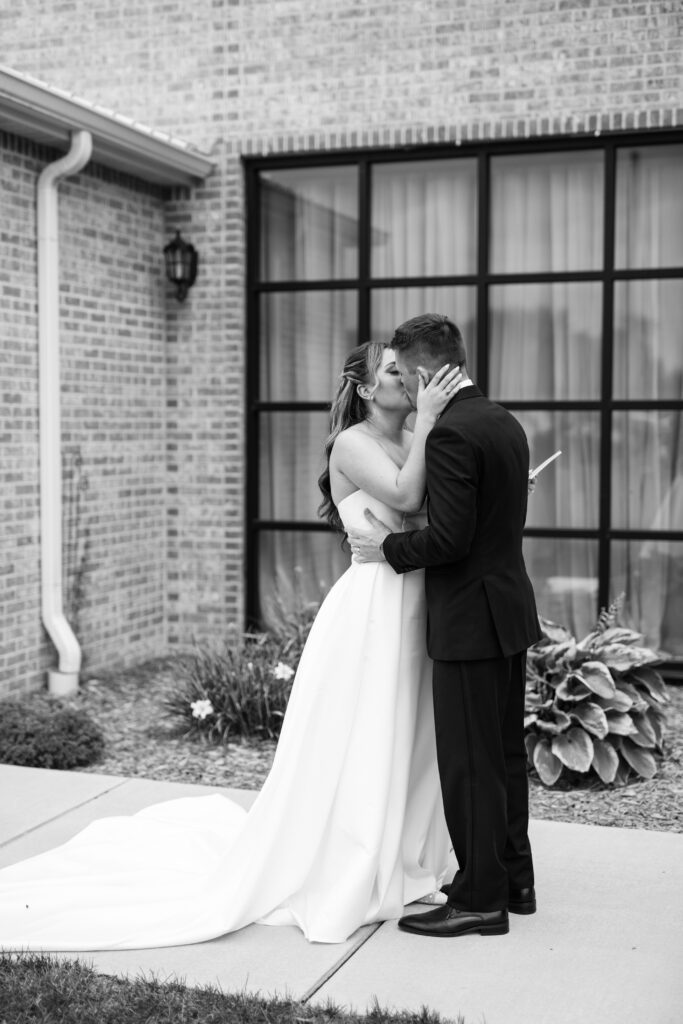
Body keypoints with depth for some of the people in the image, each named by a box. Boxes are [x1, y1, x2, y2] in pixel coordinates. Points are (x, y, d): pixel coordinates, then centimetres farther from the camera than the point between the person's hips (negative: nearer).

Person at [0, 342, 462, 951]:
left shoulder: (413, 443, 14)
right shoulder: (352, 444, -9)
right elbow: (405, 496, -23)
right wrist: (426, 421, -21)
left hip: (414, 609, 7)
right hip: (371, 608, -7)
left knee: (406, 744, 14)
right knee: (355, 747, 0)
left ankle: (395, 866, 29)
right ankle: (336, 877, 15)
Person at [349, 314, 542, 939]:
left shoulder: (450, 434, -19)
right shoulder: (505, 423, 10)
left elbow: (450, 538, -23)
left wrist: (388, 547, -8)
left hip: (471, 621, -10)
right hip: (511, 611, 10)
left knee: (470, 763, 0)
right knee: (506, 753, 18)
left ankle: (480, 900, 9)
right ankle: (514, 880, 30)